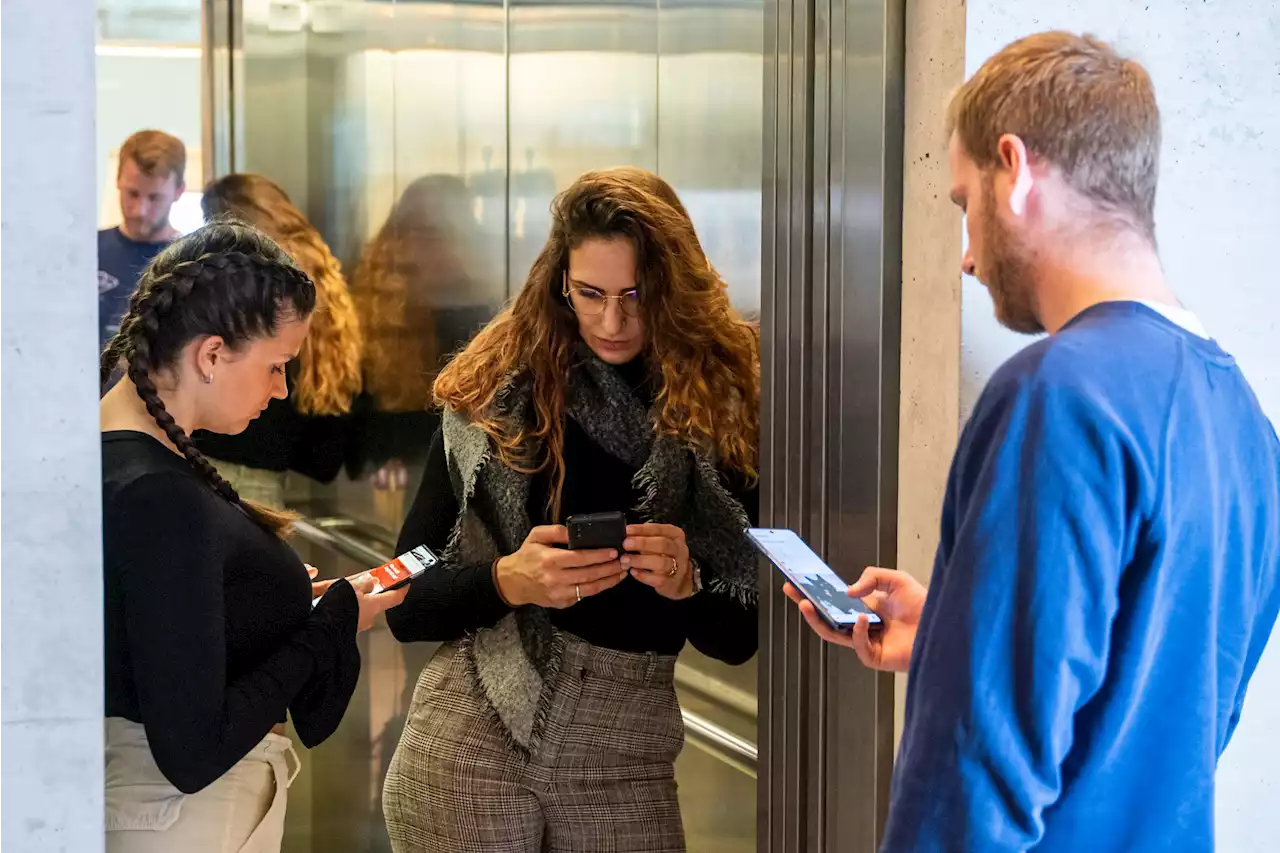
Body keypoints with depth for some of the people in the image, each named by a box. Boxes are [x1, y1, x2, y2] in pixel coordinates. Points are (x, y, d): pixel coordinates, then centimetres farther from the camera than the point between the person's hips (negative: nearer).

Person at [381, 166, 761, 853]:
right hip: (471, 737, -1)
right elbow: (406, 610, -1)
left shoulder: (725, 407, -1)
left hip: (627, 757, 1)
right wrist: (508, 582, -19)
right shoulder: (498, 394, -3)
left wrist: (686, 584, -16)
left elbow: (738, 640, 4)